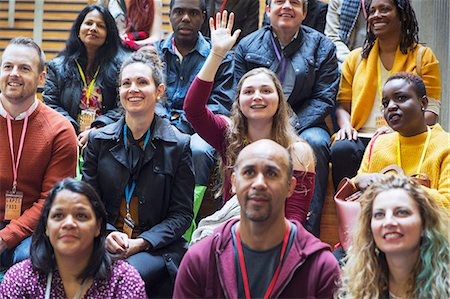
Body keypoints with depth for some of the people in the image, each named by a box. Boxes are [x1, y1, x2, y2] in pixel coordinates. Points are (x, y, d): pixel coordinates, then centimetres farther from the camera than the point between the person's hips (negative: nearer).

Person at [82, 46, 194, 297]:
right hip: (105, 245, 2)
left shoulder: (178, 145, 2)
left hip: (157, 247, -2)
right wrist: (106, 235, -11)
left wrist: (141, 242, -13)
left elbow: (182, 214, 1)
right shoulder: (99, 140, 10)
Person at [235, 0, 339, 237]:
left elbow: (324, 98, -1)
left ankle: (308, 233, -33)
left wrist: (290, 128, -16)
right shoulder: (247, 46, 10)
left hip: (303, 124, 0)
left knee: (315, 143, -34)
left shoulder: (322, 47, 6)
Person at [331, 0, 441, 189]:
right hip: (360, 137, 3)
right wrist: (346, 125, -5)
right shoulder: (355, 58, 22)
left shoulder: (423, 57, 13)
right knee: (341, 149, -33)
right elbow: (343, 105, 19)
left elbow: (431, 112, 5)